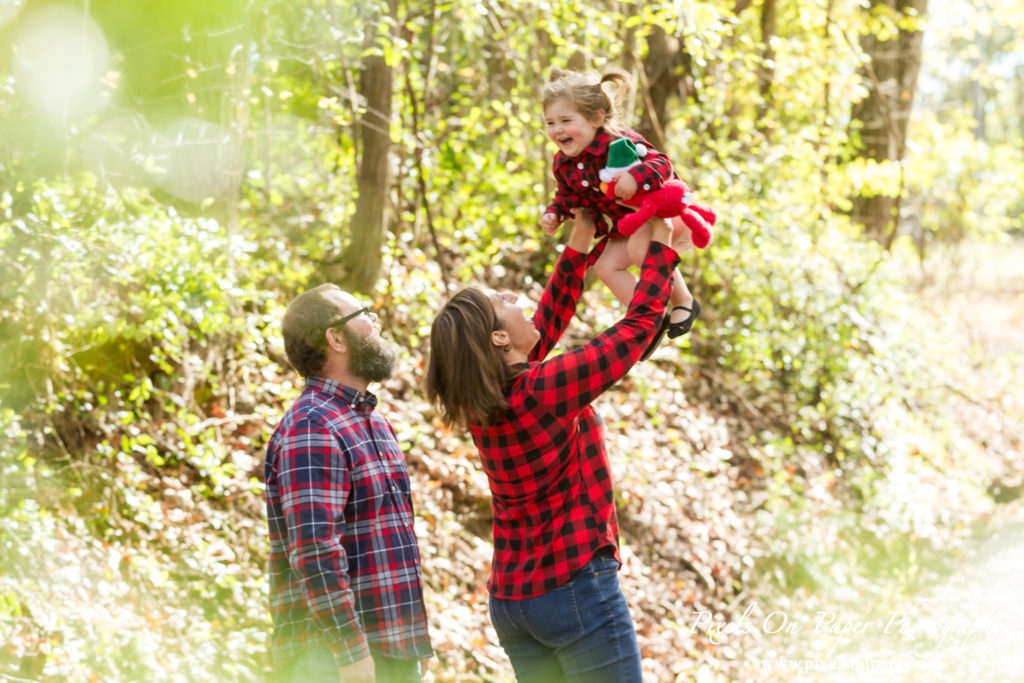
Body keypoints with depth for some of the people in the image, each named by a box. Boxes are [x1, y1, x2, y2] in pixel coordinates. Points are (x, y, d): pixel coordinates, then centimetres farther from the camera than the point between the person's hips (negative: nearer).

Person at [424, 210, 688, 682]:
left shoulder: (481, 406, 3)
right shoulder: (545, 389, -18)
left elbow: (546, 326, 16)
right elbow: (638, 325, -9)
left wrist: (579, 246, 18)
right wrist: (661, 247, 3)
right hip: (575, 587, -8)